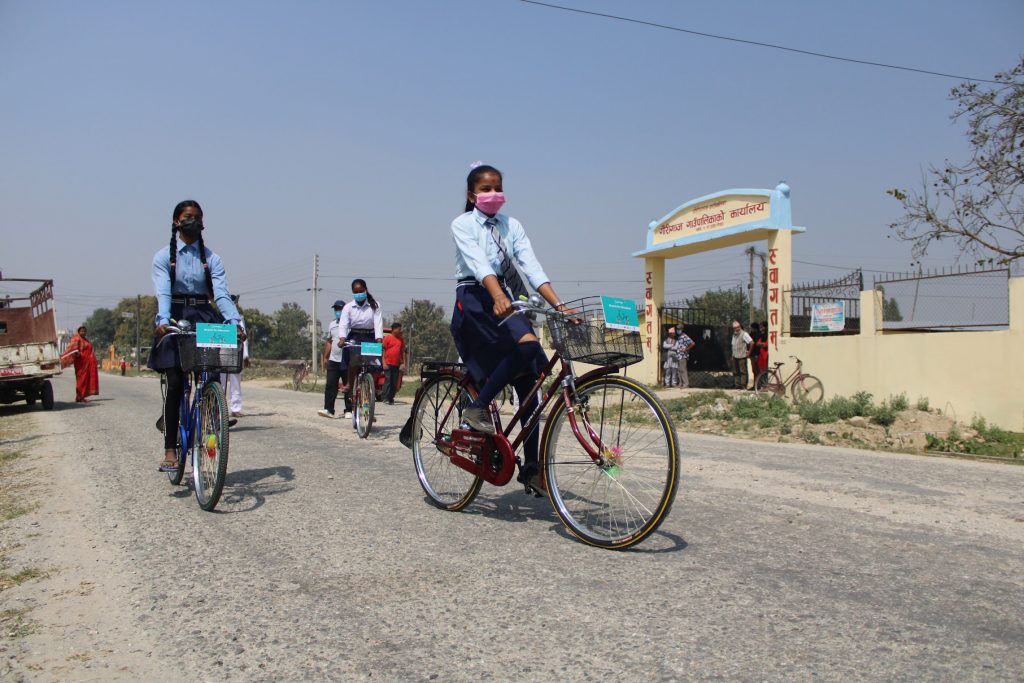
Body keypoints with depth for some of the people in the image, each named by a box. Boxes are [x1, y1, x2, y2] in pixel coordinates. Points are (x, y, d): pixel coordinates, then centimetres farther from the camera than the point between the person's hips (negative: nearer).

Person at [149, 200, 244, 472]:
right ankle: (170, 449, -4)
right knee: (175, 383, -8)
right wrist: (163, 321, -30)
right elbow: (163, 292, -11)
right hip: (175, 320, -2)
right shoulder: (164, 256, 4)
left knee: (213, 378, -15)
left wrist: (235, 322, -22)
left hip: (205, 319, 2)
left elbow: (221, 294, -5)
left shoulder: (211, 258, 8)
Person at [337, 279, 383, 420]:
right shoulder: (348, 307, 2)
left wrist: (379, 339, -27)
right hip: (354, 338, 0)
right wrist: (342, 338, -30)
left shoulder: (374, 306, 1)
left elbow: (378, 323, -10)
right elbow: (343, 324, -11)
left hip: (370, 338, 1)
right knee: (355, 359, -31)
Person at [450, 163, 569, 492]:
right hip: (475, 299, -5)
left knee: (528, 382, -3)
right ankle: (477, 408, -17)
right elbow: (478, 262, -19)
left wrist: (559, 305, -14)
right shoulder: (462, 224, 0)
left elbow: (532, 266, 1)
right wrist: (498, 297, -38)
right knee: (527, 345, -31)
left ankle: (530, 465, 3)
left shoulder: (512, 226, 14)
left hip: (508, 300, 5)